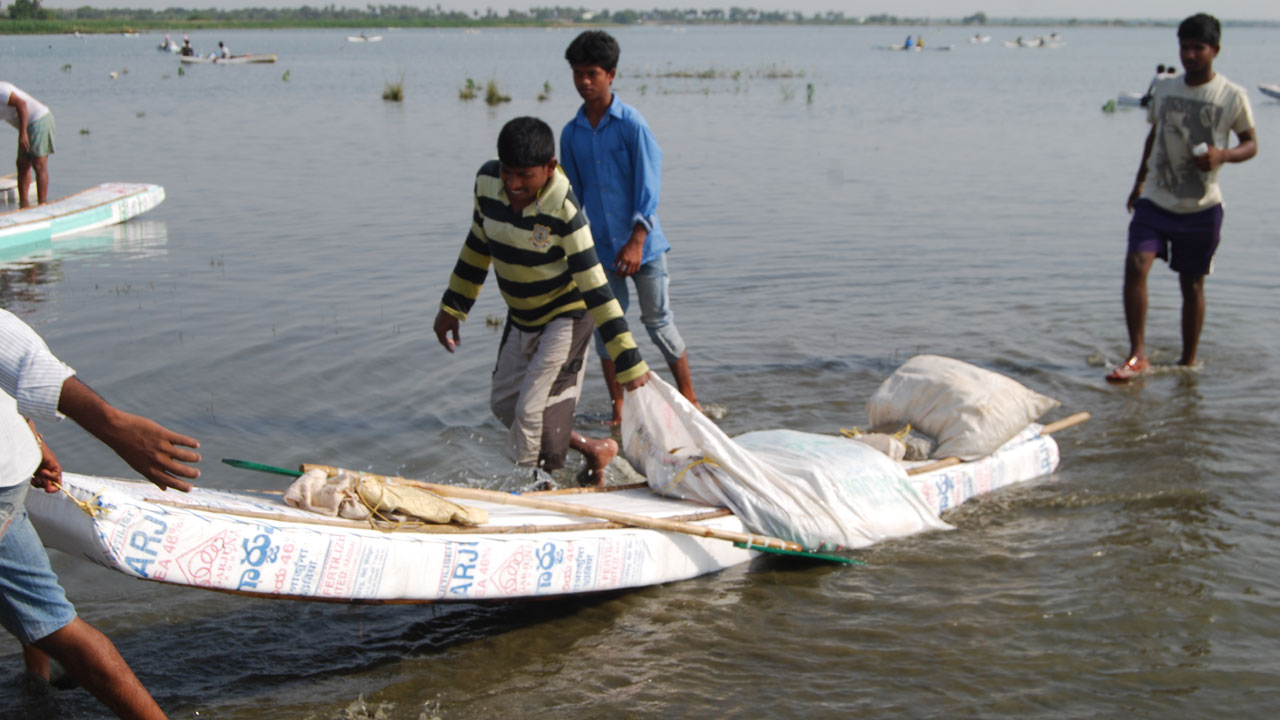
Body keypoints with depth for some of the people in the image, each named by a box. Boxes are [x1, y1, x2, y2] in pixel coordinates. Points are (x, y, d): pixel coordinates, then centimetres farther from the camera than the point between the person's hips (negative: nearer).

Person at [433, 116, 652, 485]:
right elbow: (477, 246, 7)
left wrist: (628, 361, -26)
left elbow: (594, 286, -26)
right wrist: (452, 308, 12)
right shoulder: (487, 181, -12)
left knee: (533, 413, -11)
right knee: (504, 403, 15)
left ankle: (596, 451, 17)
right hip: (520, 317, 7)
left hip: (565, 316, -7)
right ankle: (590, 448, 30)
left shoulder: (563, 207, -29)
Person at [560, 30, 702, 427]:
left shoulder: (631, 123, -9)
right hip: (600, 246, 4)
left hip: (643, 243, -4)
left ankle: (689, 399, 17)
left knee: (658, 320, 2)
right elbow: (572, 194, 13)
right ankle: (618, 411, 19)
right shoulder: (571, 133, 5)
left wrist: (636, 240, -19)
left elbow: (648, 183, -12)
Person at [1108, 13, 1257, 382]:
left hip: (1201, 208, -2)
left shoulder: (1232, 96, -6)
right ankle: (1137, 355, -14)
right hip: (1156, 200, 2)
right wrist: (1139, 181, 21)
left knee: (1192, 283, 6)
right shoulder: (1164, 89, 5)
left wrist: (1223, 155, -20)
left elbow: (1251, 144, 1)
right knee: (1135, 265, -17)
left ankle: (1188, 362, 22)